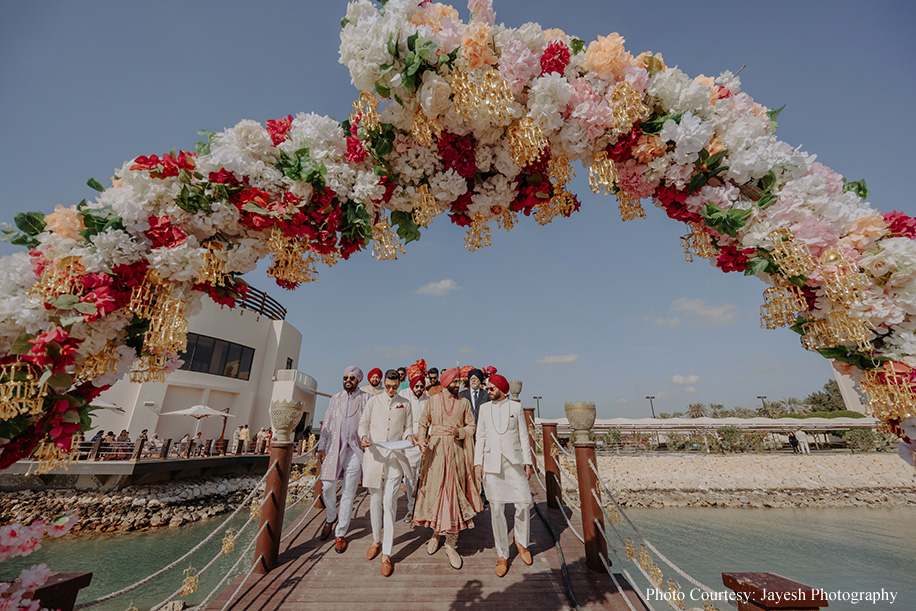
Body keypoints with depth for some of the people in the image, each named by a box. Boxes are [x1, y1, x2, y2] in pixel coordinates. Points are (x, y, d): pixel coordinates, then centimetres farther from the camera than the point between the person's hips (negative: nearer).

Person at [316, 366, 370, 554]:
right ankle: (331, 518, 31)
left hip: (355, 449, -2)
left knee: (348, 492, 2)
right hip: (335, 447, 3)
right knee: (327, 486, 1)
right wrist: (321, 446, 8)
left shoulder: (365, 399, 3)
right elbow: (327, 423, 13)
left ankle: (340, 534, 16)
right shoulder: (335, 398, 12)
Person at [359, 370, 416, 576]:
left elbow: (408, 426, 13)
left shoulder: (405, 404, 7)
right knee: (375, 499, 10)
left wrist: (409, 435, -7)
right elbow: (363, 423, 9)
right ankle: (376, 540, 32)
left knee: (390, 502, -3)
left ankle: (386, 554, 5)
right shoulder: (373, 400, 5)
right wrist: (364, 436, -10)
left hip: (395, 456, -1)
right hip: (374, 454, 1)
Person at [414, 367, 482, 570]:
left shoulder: (464, 403, 4)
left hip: (456, 452, 0)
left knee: (454, 493, 1)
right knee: (434, 490, 4)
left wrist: (459, 432, -12)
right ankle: (435, 533, 30)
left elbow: (472, 426, 6)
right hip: (435, 450, 0)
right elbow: (423, 424, 6)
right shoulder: (433, 401, 3)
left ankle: (451, 544, 14)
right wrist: (422, 440, -10)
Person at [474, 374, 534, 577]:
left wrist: (527, 462, 3)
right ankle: (503, 555, 19)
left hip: (514, 461, -1)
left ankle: (521, 541, 26)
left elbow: (523, 436, 6)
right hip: (492, 463, 1)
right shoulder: (484, 408, 7)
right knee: (496, 509, 3)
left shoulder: (516, 407, 3)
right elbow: (480, 436, 8)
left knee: (524, 503, -4)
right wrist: (477, 463, 2)